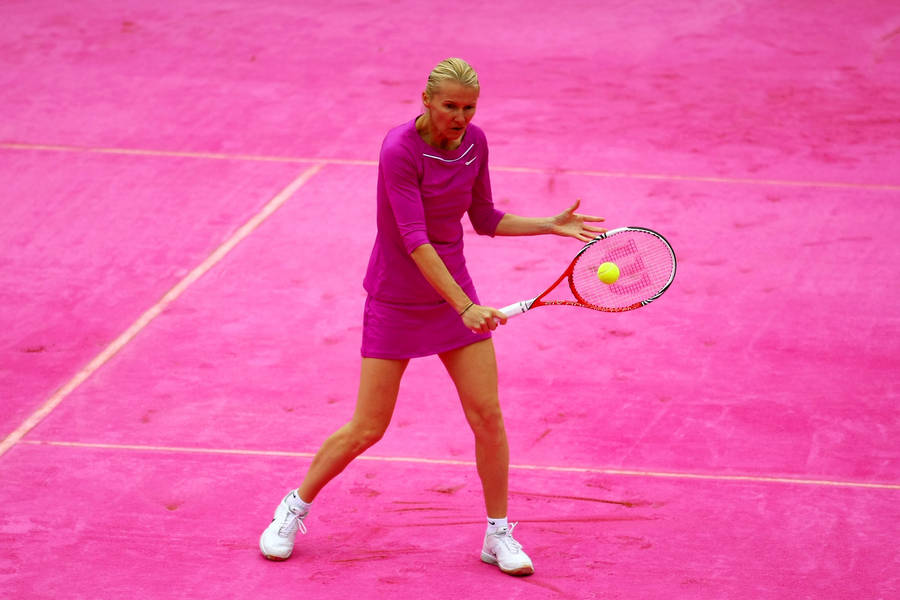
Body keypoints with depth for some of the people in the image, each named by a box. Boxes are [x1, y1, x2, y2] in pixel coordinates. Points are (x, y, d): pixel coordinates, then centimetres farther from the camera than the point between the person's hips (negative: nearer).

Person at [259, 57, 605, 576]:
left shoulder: (474, 142, -2)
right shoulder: (400, 150, -22)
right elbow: (415, 240, -28)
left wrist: (552, 225, 1)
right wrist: (464, 306, -34)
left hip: (455, 291, 5)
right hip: (396, 300, -5)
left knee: (488, 415, -2)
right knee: (367, 429, 0)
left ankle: (499, 535, 12)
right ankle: (296, 507, 23)